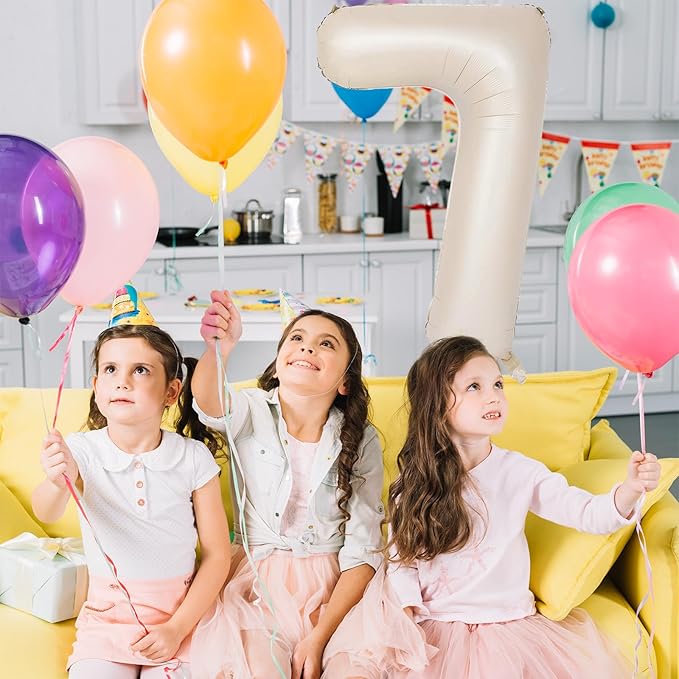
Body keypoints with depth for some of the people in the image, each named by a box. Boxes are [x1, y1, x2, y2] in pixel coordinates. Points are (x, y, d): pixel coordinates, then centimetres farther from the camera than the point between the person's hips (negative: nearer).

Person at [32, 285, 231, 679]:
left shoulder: (194, 458, -6)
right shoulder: (82, 450, -6)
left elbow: (218, 554, -3)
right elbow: (47, 514, -25)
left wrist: (177, 627, -12)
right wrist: (56, 482, -47)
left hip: (178, 615, 0)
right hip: (106, 617, 1)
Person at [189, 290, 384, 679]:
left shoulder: (361, 441, 0)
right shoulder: (254, 411, -1)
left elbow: (363, 550, -4)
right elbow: (209, 405, -26)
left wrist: (319, 636, -16)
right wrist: (219, 348, -49)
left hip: (332, 590, 1)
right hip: (254, 584, -1)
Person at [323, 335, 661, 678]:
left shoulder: (521, 472, -3)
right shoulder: (413, 483, -2)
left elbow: (588, 514, -9)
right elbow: (401, 561, 3)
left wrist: (630, 489, -29)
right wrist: (407, 623, -11)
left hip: (508, 623, 1)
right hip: (432, 629, -1)